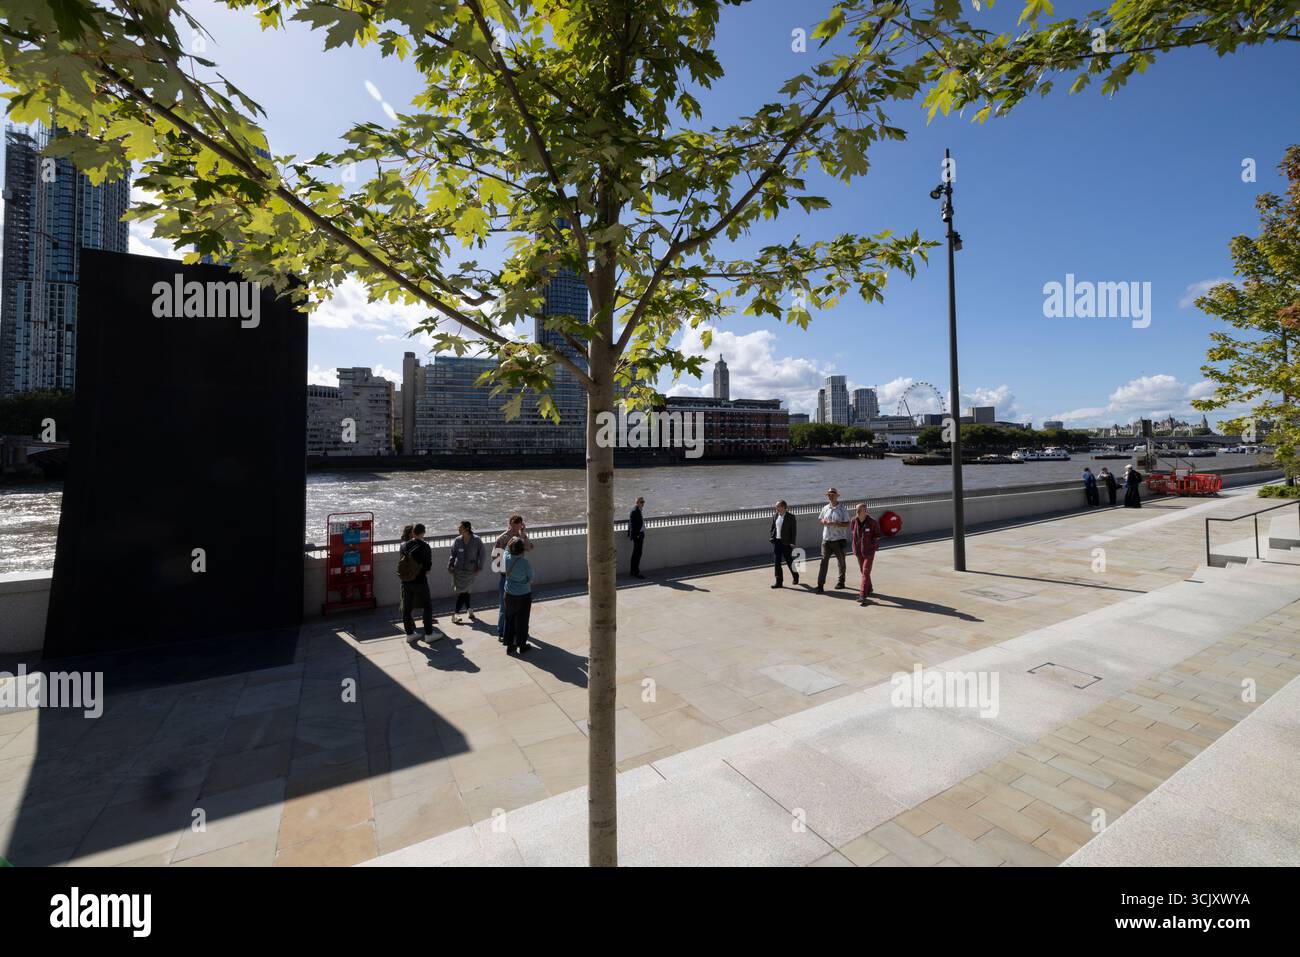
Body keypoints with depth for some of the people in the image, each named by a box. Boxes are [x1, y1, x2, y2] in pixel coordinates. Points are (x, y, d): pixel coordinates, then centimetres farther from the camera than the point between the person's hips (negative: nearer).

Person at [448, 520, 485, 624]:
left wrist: (479, 568, -5)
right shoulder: (458, 540, -3)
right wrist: (450, 566, 0)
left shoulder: (477, 540, -10)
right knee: (463, 591, 6)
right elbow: (453, 554, 6)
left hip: (471, 571, -2)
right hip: (459, 570, 2)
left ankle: (455, 614, 16)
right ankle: (469, 609, 23)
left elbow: (481, 554, -4)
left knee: (463, 592, 4)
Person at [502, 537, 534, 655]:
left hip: (509, 595, 4)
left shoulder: (507, 558, -14)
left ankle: (509, 645, 29)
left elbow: (507, 548, 8)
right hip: (524, 595, -4)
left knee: (509, 619, 19)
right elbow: (530, 579, -11)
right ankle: (522, 645, 25)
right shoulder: (526, 563, -25)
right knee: (522, 621, 12)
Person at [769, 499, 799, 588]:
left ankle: (795, 576, 34)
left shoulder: (790, 517, -8)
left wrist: (792, 543, -12)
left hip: (786, 543, -4)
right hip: (776, 541, 5)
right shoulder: (775, 516, 6)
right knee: (776, 562, 2)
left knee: (789, 561, 8)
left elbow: (794, 531, -8)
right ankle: (779, 582, 8)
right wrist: (771, 538, 1)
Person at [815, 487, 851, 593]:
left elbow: (847, 524, -8)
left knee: (841, 562, 13)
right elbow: (820, 519, 16)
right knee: (824, 561, -4)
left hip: (838, 540, -3)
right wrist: (824, 522, -7)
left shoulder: (842, 509, -6)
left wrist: (836, 524, -23)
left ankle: (841, 582, 31)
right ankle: (820, 585, -5)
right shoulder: (825, 508, 7)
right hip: (826, 539, 3)